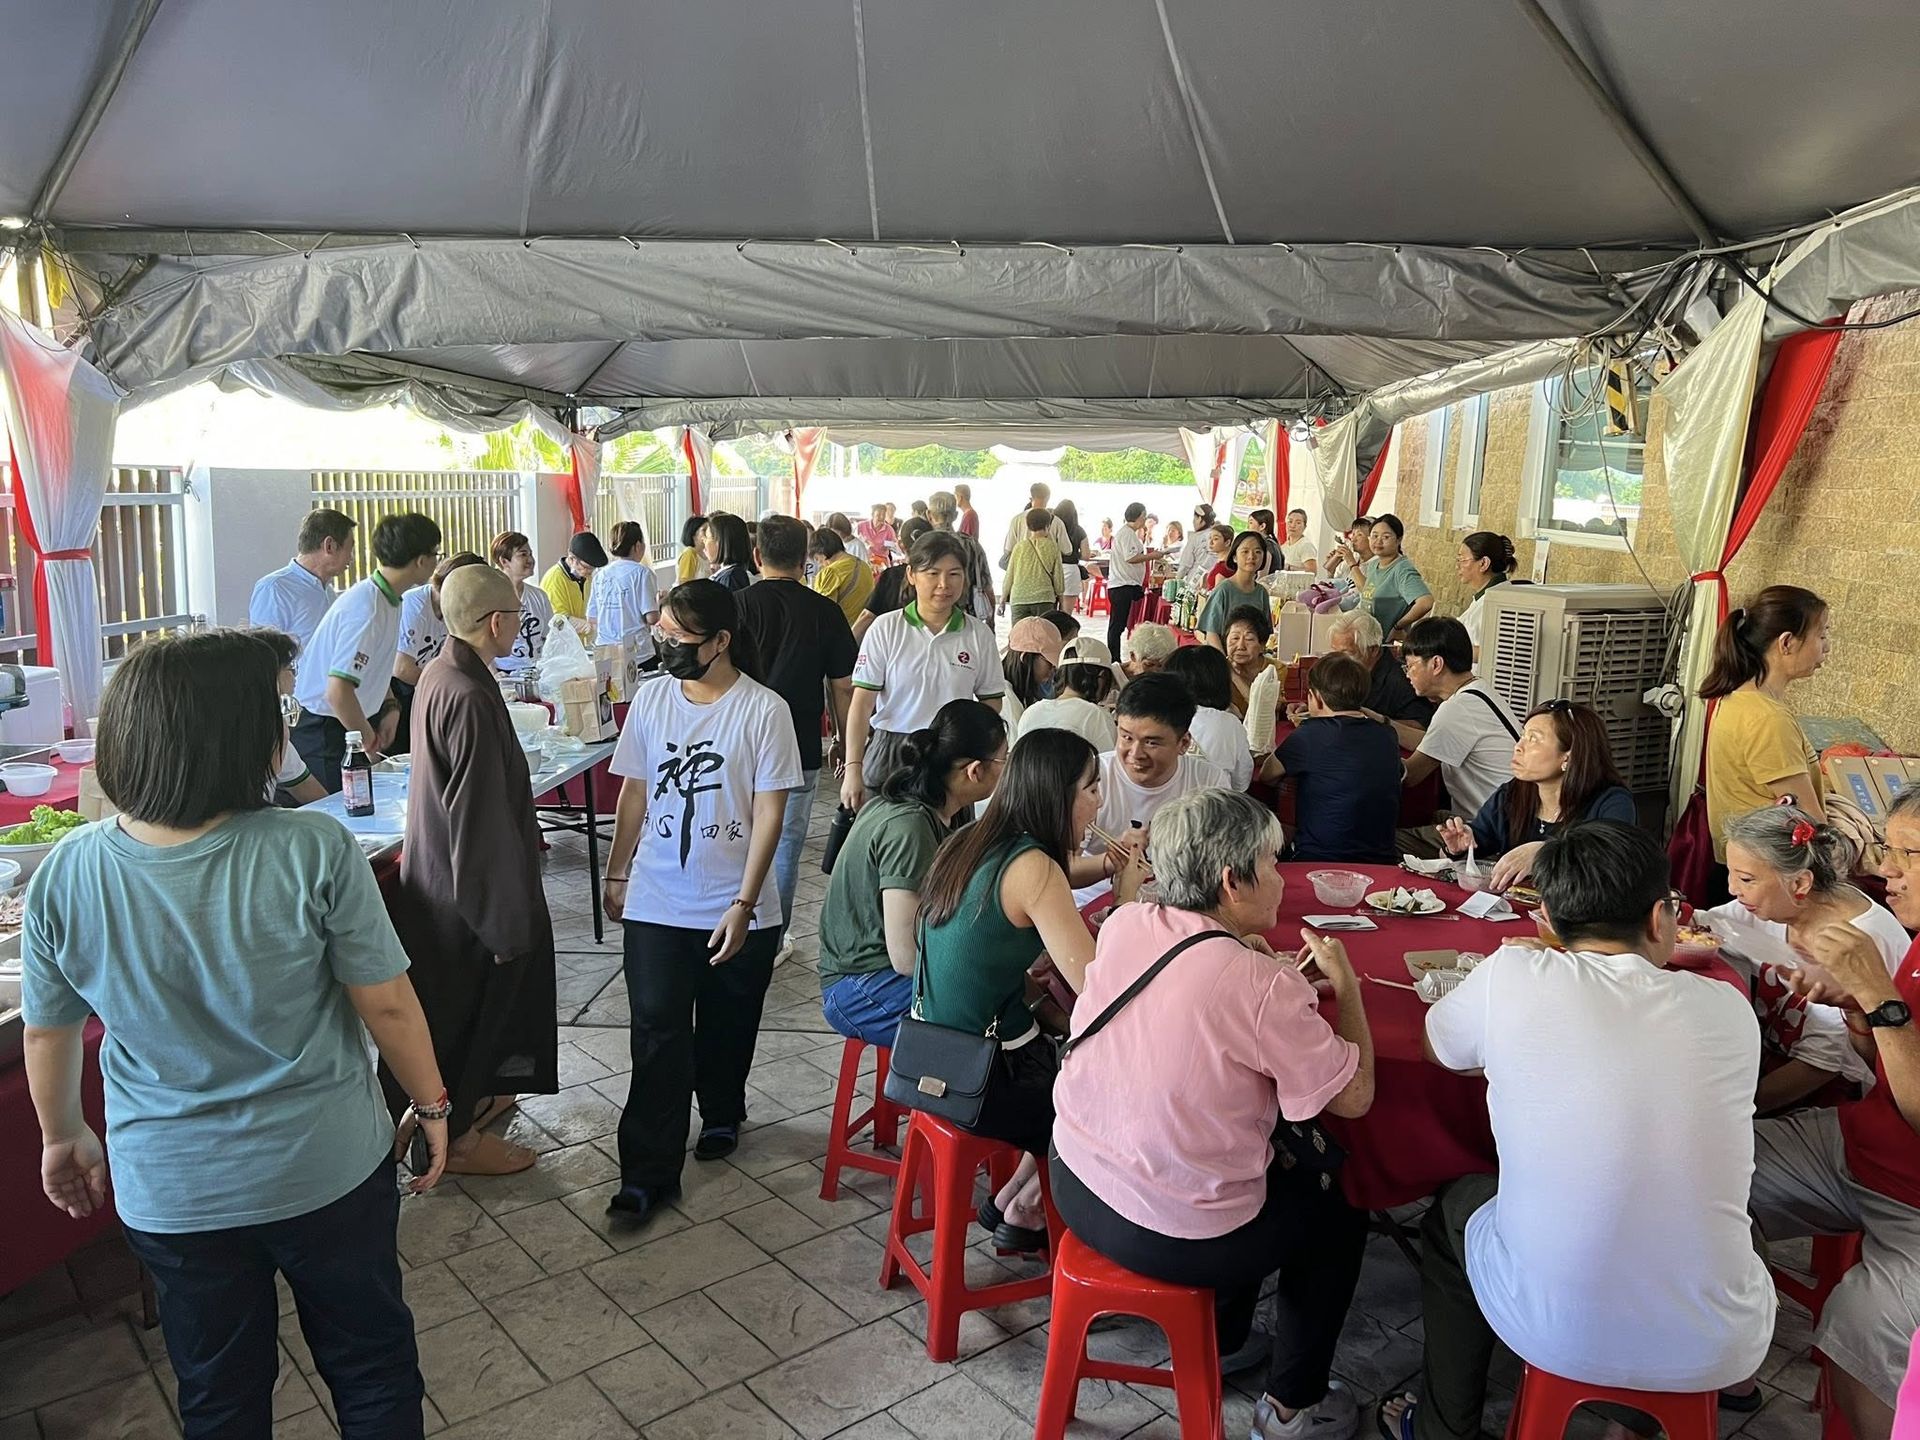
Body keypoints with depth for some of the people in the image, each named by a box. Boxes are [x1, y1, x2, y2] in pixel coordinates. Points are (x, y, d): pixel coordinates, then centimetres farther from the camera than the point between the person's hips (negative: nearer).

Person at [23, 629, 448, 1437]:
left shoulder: (64, 876, -15)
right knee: (373, 1369, 22)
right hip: (328, 1174, -2)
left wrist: (63, 1136, 19)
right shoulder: (313, 850, -25)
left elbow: (46, 1034, 0)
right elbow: (387, 1005, -15)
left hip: (169, 1195, 3)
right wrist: (431, 1104, 2)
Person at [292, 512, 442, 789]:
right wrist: (366, 738, -17)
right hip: (322, 729, -9)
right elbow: (338, 691, -32)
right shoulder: (366, 610, -26)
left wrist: (390, 707, 8)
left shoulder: (388, 600, 5)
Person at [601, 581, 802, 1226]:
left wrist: (743, 905, -16)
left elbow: (769, 814, -13)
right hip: (656, 905, 2)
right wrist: (616, 873, 12)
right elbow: (634, 793, 9)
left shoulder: (763, 710, -12)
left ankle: (722, 1114, 42)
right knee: (657, 1037, -1)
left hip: (737, 911, -2)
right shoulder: (651, 699, 0)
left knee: (726, 1028, 16)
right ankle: (649, 1171, 8)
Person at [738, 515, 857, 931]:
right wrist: (844, 739, 14)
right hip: (801, 748, 1)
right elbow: (842, 687, 1)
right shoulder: (825, 612, -3)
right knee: (787, 842, 10)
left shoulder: (740, 605, -8)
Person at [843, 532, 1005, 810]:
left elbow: (991, 702, 10)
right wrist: (853, 769, -11)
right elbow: (862, 703, -4)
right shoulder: (885, 629, -2)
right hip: (889, 756, -1)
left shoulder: (979, 635, 3)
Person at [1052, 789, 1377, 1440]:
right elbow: (1354, 1097, -12)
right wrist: (1345, 986, -1)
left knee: (1277, 1168, 33)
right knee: (1338, 1214, 22)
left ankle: (1220, 1335, 49)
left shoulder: (1121, 925, -7)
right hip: (1174, 1238, -6)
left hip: (1076, 1185, 7)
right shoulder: (1264, 989, -25)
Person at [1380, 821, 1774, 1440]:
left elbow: (1437, 1045, 7)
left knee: (1454, 1206, 30)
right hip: (1720, 1350, 2)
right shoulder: (1729, 1010, -8)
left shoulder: (1512, 978, -14)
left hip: (1552, 1333, -2)